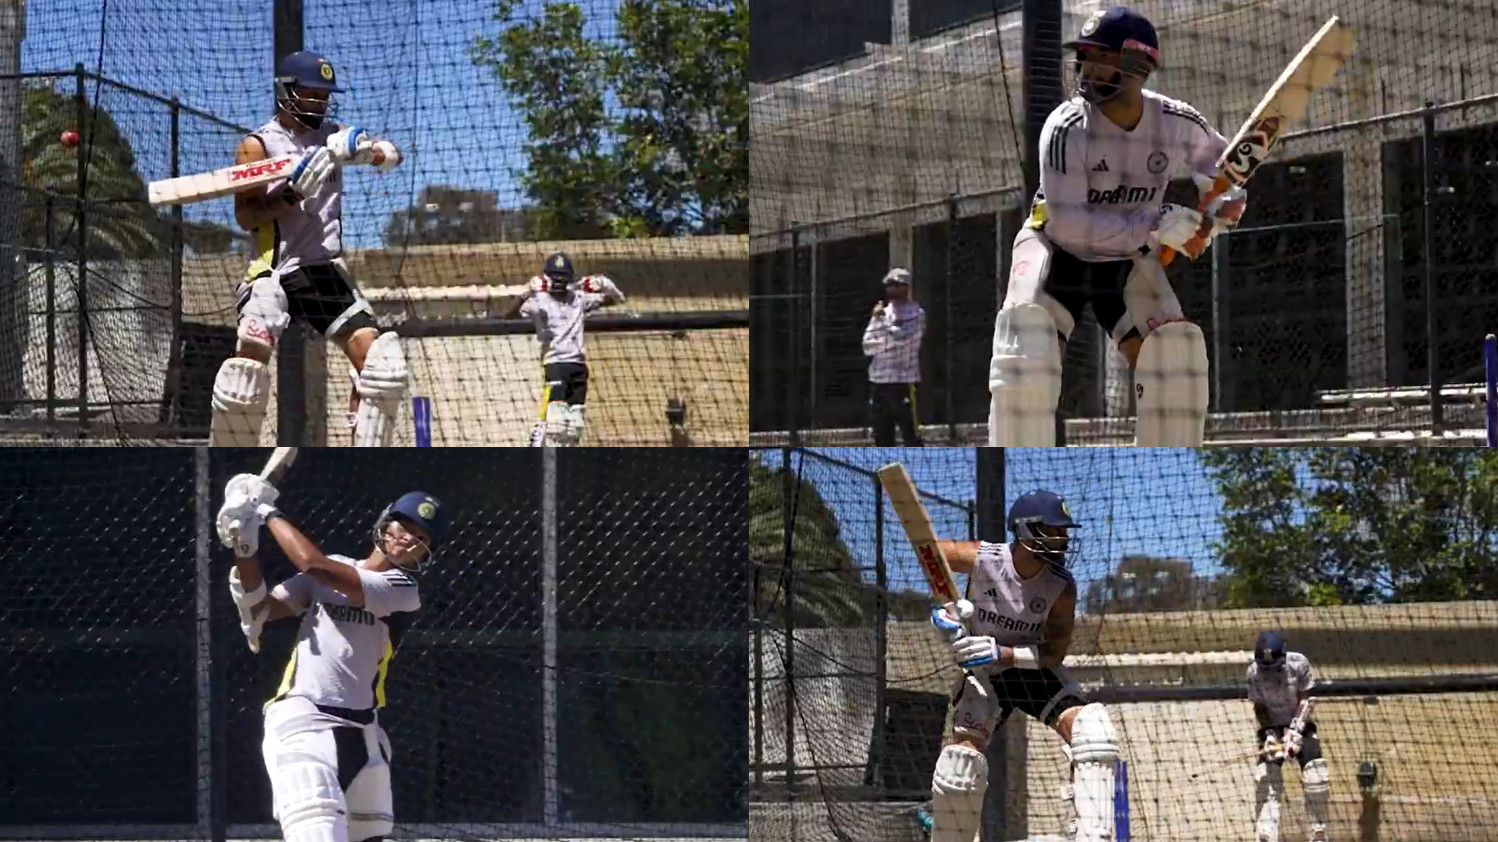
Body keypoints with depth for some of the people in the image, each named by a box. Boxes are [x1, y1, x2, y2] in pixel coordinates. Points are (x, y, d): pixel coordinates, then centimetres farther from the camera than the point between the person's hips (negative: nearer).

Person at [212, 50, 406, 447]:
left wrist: (365, 149, -19)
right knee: (248, 365, -19)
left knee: (375, 355, -10)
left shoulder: (332, 136, 12)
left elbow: (390, 155, 3)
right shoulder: (258, 146, -1)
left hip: (327, 271, 4)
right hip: (274, 272, -4)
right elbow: (245, 215, -9)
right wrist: (290, 194, -24)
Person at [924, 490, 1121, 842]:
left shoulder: (1061, 587, -19)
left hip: (1033, 669, 1)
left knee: (1090, 726, -24)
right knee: (962, 758, -19)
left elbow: (1054, 652, -16)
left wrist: (1004, 653, -31)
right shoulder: (981, 559, -22)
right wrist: (944, 603, -17)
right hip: (982, 673, -1)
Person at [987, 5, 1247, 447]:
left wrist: (1224, 204, -14)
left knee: (1177, 352, -10)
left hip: (1129, 260, 4)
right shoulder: (1067, 128, -26)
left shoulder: (1178, 123, -15)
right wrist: (1155, 224, -36)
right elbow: (1066, 222, -31)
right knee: (1025, 360, -23)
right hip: (1057, 249, -4)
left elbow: (1218, 160, 9)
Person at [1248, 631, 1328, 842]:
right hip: (1272, 728, 0)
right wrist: (1269, 734, -21)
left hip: (1299, 725, 0)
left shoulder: (1298, 664, -16)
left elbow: (1305, 700, -12)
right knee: (1266, 782, -14)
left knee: (1315, 781, -8)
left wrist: (1296, 729, -24)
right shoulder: (1254, 672, -14)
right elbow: (1259, 708, -7)